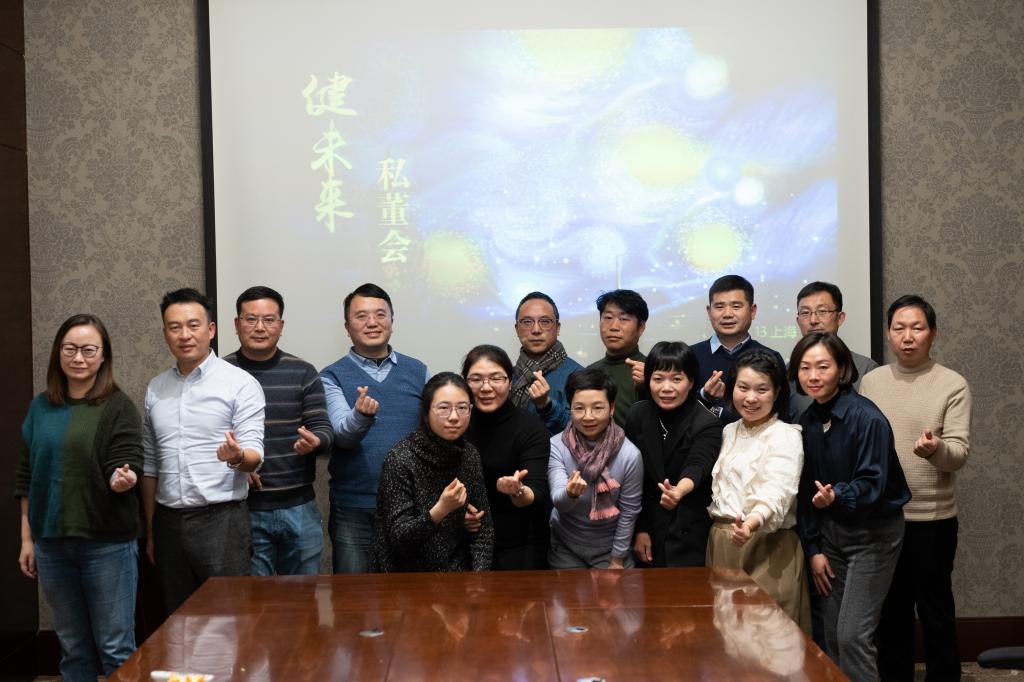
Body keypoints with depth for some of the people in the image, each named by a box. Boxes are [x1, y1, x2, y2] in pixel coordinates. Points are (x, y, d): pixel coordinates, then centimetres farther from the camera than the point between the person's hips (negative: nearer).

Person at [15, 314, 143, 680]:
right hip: (52, 542, 4)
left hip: (107, 542, -4)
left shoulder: (117, 407, -5)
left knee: (116, 649, -1)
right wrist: (27, 538, 11)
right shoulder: (41, 407, 8)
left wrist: (123, 479, -33)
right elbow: (27, 477, 12)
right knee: (72, 648, 13)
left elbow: (126, 467, -10)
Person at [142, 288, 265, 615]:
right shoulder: (155, 389, 11)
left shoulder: (241, 383, -4)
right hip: (169, 522, 5)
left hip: (221, 518, -5)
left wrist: (237, 456, -32)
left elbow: (254, 456, -9)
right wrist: (150, 530, 14)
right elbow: (150, 464, 16)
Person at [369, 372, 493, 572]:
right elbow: (397, 537, -16)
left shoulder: (469, 455, 1)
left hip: (455, 572, 2)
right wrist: (441, 510, -30)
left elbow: (483, 528, 6)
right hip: (406, 575, -2)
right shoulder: (401, 458, -15)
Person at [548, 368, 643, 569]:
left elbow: (629, 511, -9)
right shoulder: (556, 446, -17)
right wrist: (570, 493, -47)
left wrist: (617, 559, -3)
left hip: (609, 547, 0)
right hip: (565, 546, 1)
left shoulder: (630, 454, -19)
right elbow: (559, 503, -25)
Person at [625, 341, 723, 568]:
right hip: (649, 527, 3)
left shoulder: (707, 425, -13)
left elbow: (697, 468, -30)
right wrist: (640, 529, -1)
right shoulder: (637, 415, -3)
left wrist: (679, 491, -51)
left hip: (690, 535, -3)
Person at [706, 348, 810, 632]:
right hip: (720, 543, 7)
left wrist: (753, 522, -42)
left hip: (766, 547, -6)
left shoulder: (786, 436, -8)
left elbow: (778, 491, -24)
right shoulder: (728, 432, 15)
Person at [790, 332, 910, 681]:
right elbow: (806, 491, 5)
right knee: (832, 635, 10)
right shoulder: (807, 422, 0)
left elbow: (873, 483, -21)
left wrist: (837, 496, -40)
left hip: (874, 533, -6)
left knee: (853, 634, -10)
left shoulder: (867, 417, -19)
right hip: (831, 531, 6)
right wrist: (813, 548, 3)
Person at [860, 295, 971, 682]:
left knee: (935, 610, 6)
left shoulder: (953, 385, -7)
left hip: (932, 518, -4)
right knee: (890, 609, 16)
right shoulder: (870, 381, 5)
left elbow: (959, 452, -14)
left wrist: (935, 449, -36)